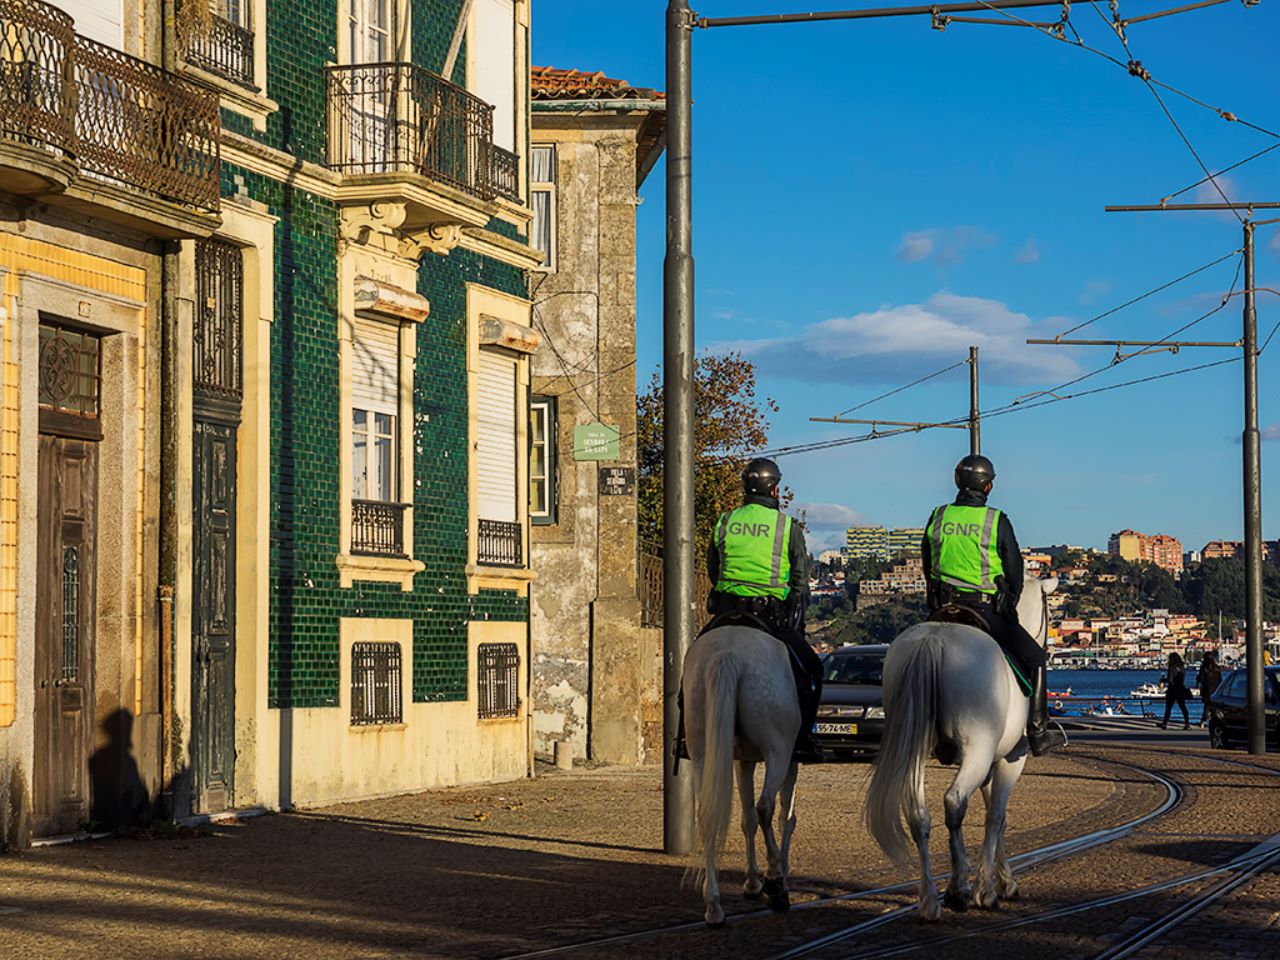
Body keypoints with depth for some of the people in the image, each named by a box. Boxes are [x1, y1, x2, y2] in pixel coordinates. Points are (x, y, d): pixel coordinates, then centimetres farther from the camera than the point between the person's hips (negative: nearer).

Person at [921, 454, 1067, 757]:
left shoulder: (937, 517, 1)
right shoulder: (997, 521, -10)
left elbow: (926, 563, 11)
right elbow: (1014, 569, -4)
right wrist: (1010, 605, 13)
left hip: (944, 607, 4)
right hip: (986, 610, -4)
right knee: (1035, 661, 8)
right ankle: (1038, 734, 4)